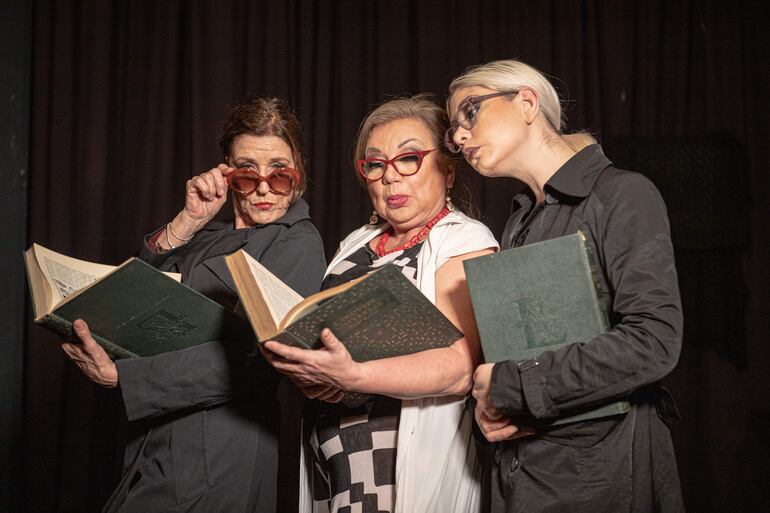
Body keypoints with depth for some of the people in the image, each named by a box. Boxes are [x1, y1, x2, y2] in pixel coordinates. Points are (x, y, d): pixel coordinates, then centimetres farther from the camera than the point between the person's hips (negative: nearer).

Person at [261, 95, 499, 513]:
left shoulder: (467, 243, -7)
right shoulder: (356, 245, 13)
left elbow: (458, 368, -20)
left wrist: (352, 377, -34)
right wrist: (306, 372, -6)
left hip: (410, 469, -6)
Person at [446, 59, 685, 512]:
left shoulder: (622, 195, -11)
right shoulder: (521, 220, 11)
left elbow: (654, 342, -21)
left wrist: (508, 384, -17)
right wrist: (487, 403, -5)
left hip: (601, 468, -6)